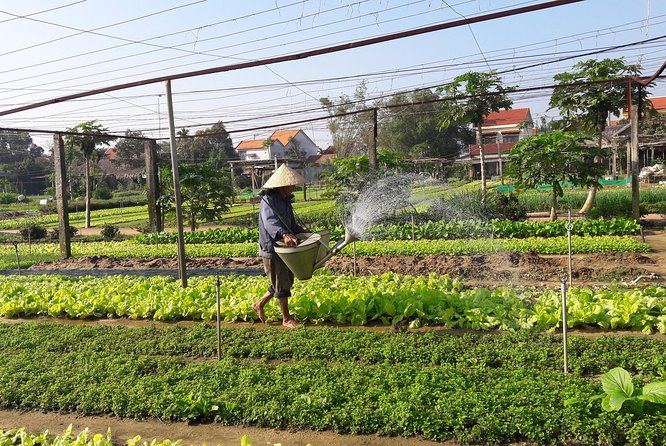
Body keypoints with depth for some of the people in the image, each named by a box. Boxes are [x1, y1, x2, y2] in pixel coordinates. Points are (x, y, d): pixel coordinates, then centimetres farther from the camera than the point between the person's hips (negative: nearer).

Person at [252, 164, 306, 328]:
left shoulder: (286, 200, 13)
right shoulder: (268, 200, -17)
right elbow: (270, 222, -36)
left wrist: (301, 232, 14)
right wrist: (284, 234, -51)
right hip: (271, 248, -9)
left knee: (287, 281, 17)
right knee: (282, 285, 1)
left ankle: (259, 304, 31)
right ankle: (286, 318, 15)